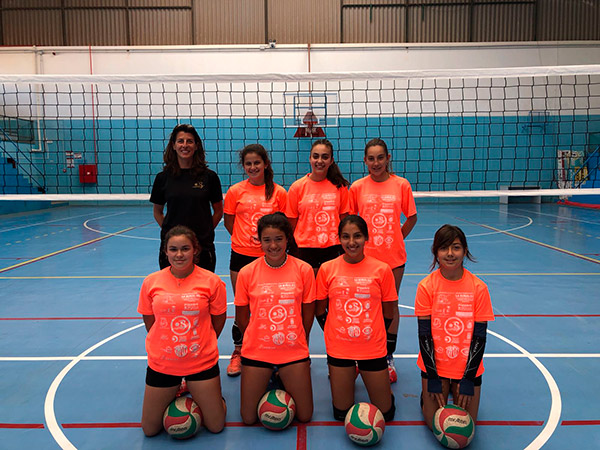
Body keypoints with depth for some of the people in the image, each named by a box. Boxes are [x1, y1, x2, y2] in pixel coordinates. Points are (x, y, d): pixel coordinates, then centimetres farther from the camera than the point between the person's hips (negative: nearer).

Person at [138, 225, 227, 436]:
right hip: (161, 364, 2)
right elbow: (149, 321, 5)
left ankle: (193, 392, 35)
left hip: (202, 363, -1)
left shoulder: (211, 281, -12)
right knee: (150, 430, 14)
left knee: (216, 426, 9)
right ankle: (174, 394, 39)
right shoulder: (151, 282, -7)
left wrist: (201, 346, 6)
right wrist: (165, 347, 6)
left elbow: (218, 320, -1)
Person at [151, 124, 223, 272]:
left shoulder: (209, 176, 0)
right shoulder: (163, 177, 3)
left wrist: (204, 232, 0)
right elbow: (157, 212, 13)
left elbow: (218, 211, 8)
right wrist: (168, 230, 1)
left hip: (203, 246, -1)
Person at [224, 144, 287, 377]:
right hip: (241, 255, 1)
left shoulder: (278, 192, 0)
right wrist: (247, 239, 0)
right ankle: (238, 350, 27)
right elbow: (229, 222, 9)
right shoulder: (235, 191, 2)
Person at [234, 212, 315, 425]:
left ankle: (285, 382, 33)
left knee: (304, 416, 6)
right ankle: (267, 380, 33)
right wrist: (258, 340, 7)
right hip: (256, 352, 0)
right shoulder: (247, 273, -9)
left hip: (294, 352, 0)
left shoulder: (303, 269, -8)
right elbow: (242, 318, 2)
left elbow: (308, 314, 2)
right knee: (248, 418, 6)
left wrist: (298, 341, 8)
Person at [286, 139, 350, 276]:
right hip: (304, 249, -1)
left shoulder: (339, 186, 2)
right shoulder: (297, 187, -1)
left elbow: (344, 220, 8)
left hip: (333, 249, 1)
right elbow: (291, 223, 3)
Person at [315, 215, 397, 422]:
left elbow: (388, 314, 2)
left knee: (386, 413, 10)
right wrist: (335, 335, 4)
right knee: (341, 414, 11)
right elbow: (320, 312, 4)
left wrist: (371, 335, 4)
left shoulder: (382, 269, -8)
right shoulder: (327, 269, -7)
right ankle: (341, 377, 38)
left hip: (373, 349, 0)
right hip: (338, 350, 0)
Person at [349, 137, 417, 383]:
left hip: (394, 257, 1)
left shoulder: (401, 185, -2)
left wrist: (396, 238, 2)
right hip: (365, 257, 0)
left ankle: (388, 358, 26)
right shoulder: (357, 187, -2)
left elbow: (412, 217, 8)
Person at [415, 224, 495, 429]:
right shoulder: (426, 286, -12)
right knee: (435, 424, -1)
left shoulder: (478, 287, -10)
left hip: (467, 366, 1)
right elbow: (424, 335, -10)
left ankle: (457, 390, 29)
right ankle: (427, 393, 27)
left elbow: (479, 337, -8)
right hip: (434, 365, -1)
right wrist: (433, 379, -11)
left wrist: (468, 380, -10)